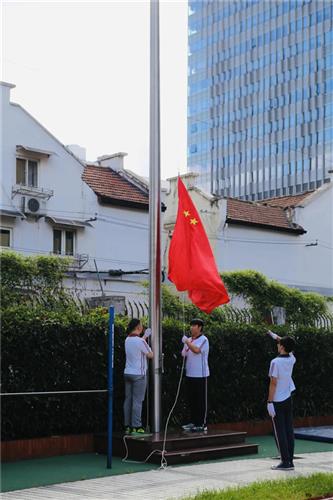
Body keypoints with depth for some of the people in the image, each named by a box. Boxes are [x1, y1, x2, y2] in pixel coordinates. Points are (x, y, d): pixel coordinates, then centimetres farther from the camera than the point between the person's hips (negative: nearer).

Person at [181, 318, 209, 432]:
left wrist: (187, 342, -19)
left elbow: (196, 350, -25)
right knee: (191, 399, 11)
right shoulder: (189, 340, 14)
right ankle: (194, 422, 19)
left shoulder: (203, 340, -8)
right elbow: (184, 354, 20)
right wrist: (183, 354, -2)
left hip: (200, 375, -7)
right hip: (190, 374, 7)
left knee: (201, 400, -3)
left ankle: (202, 424, 0)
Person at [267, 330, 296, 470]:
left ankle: (285, 462, -4)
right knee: (289, 430, 8)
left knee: (280, 432, -2)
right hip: (288, 400, 6)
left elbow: (273, 383, -18)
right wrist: (276, 337, 34)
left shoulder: (275, 362, -17)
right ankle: (290, 461, 10)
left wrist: (269, 402, -15)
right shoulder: (291, 359, 2)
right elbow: (290, 347, 25)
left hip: (277, 401, -6)